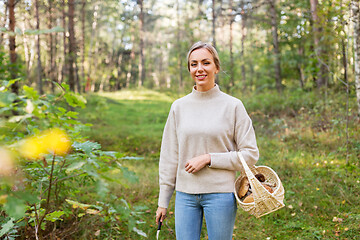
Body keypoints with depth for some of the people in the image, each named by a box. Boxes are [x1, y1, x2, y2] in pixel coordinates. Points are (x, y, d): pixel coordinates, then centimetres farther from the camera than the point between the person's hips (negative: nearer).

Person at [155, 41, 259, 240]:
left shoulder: (233, 106, -3)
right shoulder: (179, 107, 6)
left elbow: (250, 155, -4)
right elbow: (169, 156, 9)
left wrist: (208, 159, -14)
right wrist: (163, 201, 9)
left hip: (220, 193, -2)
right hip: (185, 194, 3)